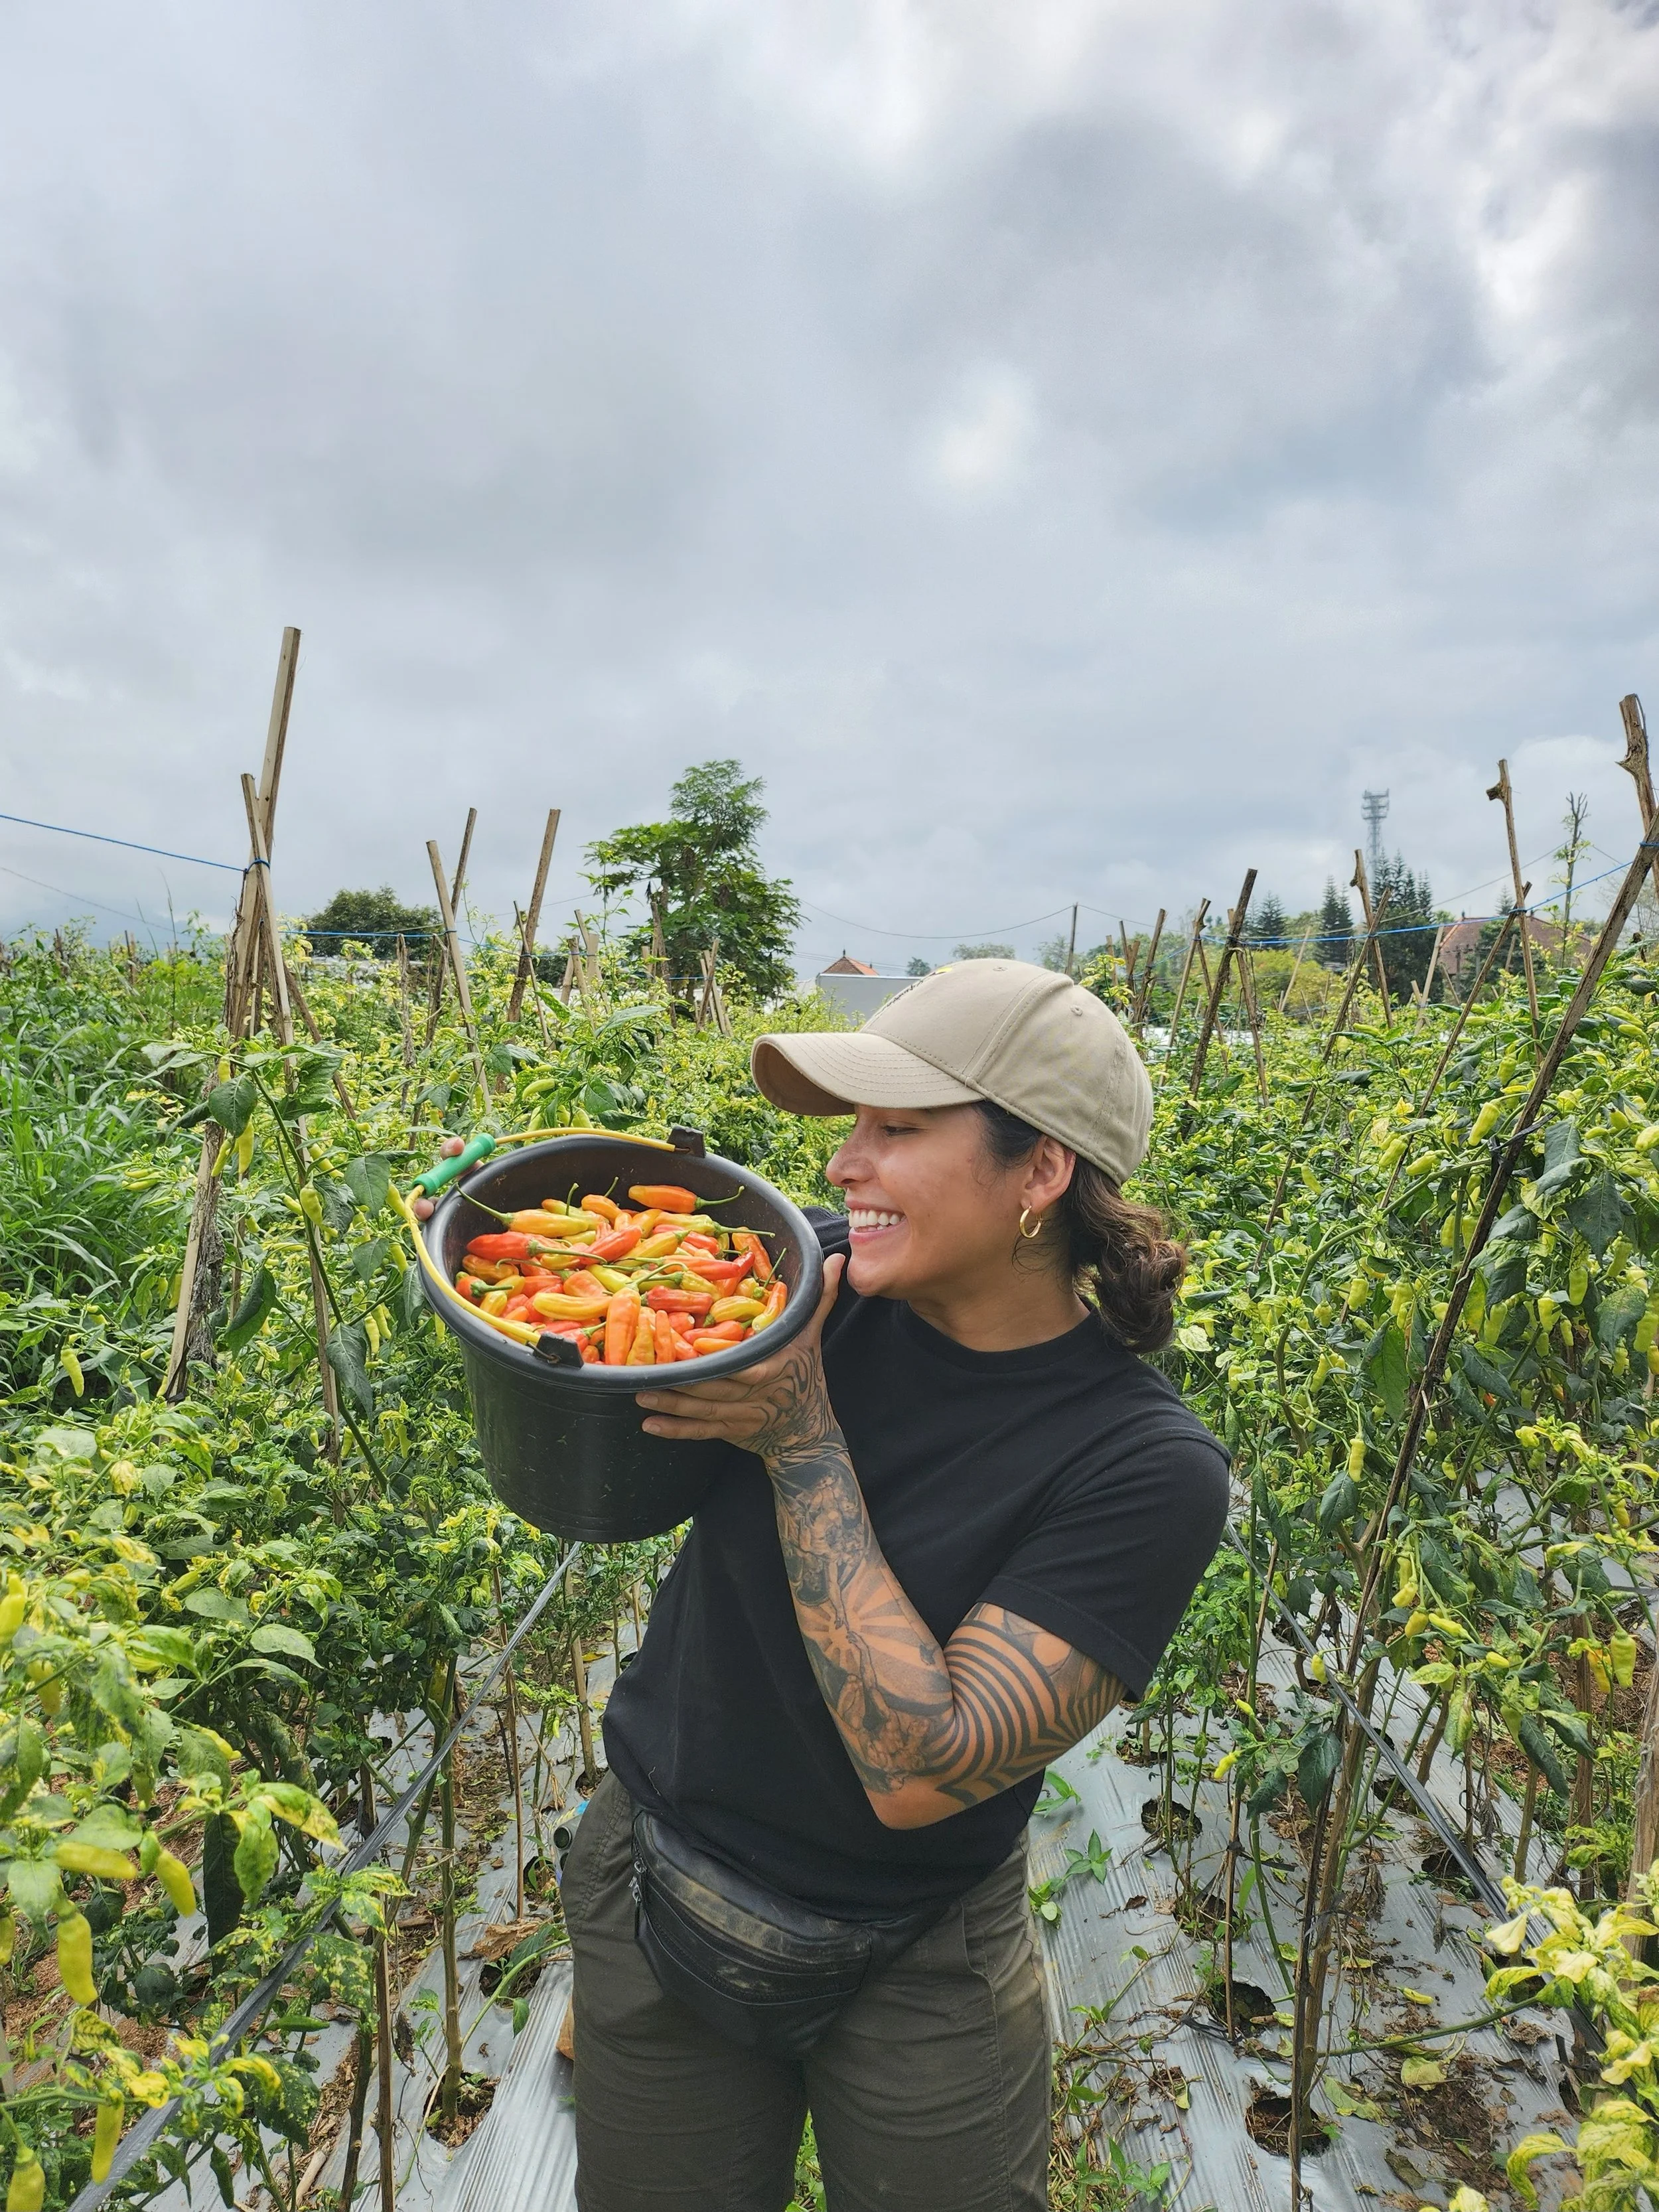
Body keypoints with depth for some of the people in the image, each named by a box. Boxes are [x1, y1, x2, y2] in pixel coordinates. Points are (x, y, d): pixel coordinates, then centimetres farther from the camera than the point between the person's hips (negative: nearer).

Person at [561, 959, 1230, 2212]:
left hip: (913, 1967, -3)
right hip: (655, 1905, 4)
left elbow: (918, 1773, -30)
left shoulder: (1148, 1471, -25)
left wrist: (801, 1440, -30)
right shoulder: (809, 1276, -15)